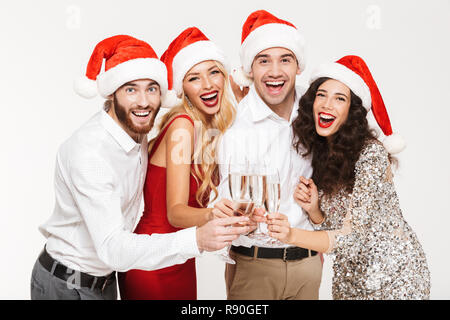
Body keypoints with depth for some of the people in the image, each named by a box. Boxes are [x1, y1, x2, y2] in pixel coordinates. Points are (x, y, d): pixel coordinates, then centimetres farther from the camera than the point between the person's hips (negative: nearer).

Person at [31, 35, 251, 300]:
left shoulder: (137, 131, -5)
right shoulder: (89, 151, -30)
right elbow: (111, 248, -37)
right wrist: (196, 240, -48)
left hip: (105, 278, 8)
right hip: (66, 286, -8)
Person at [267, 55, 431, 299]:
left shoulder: (371, 153, -23)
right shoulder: (317, 150, -2)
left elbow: (353, 236, -27)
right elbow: (331, 227, 1)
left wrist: (293, 236, -41)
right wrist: (313, 210, -20)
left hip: (395, 277, -6)